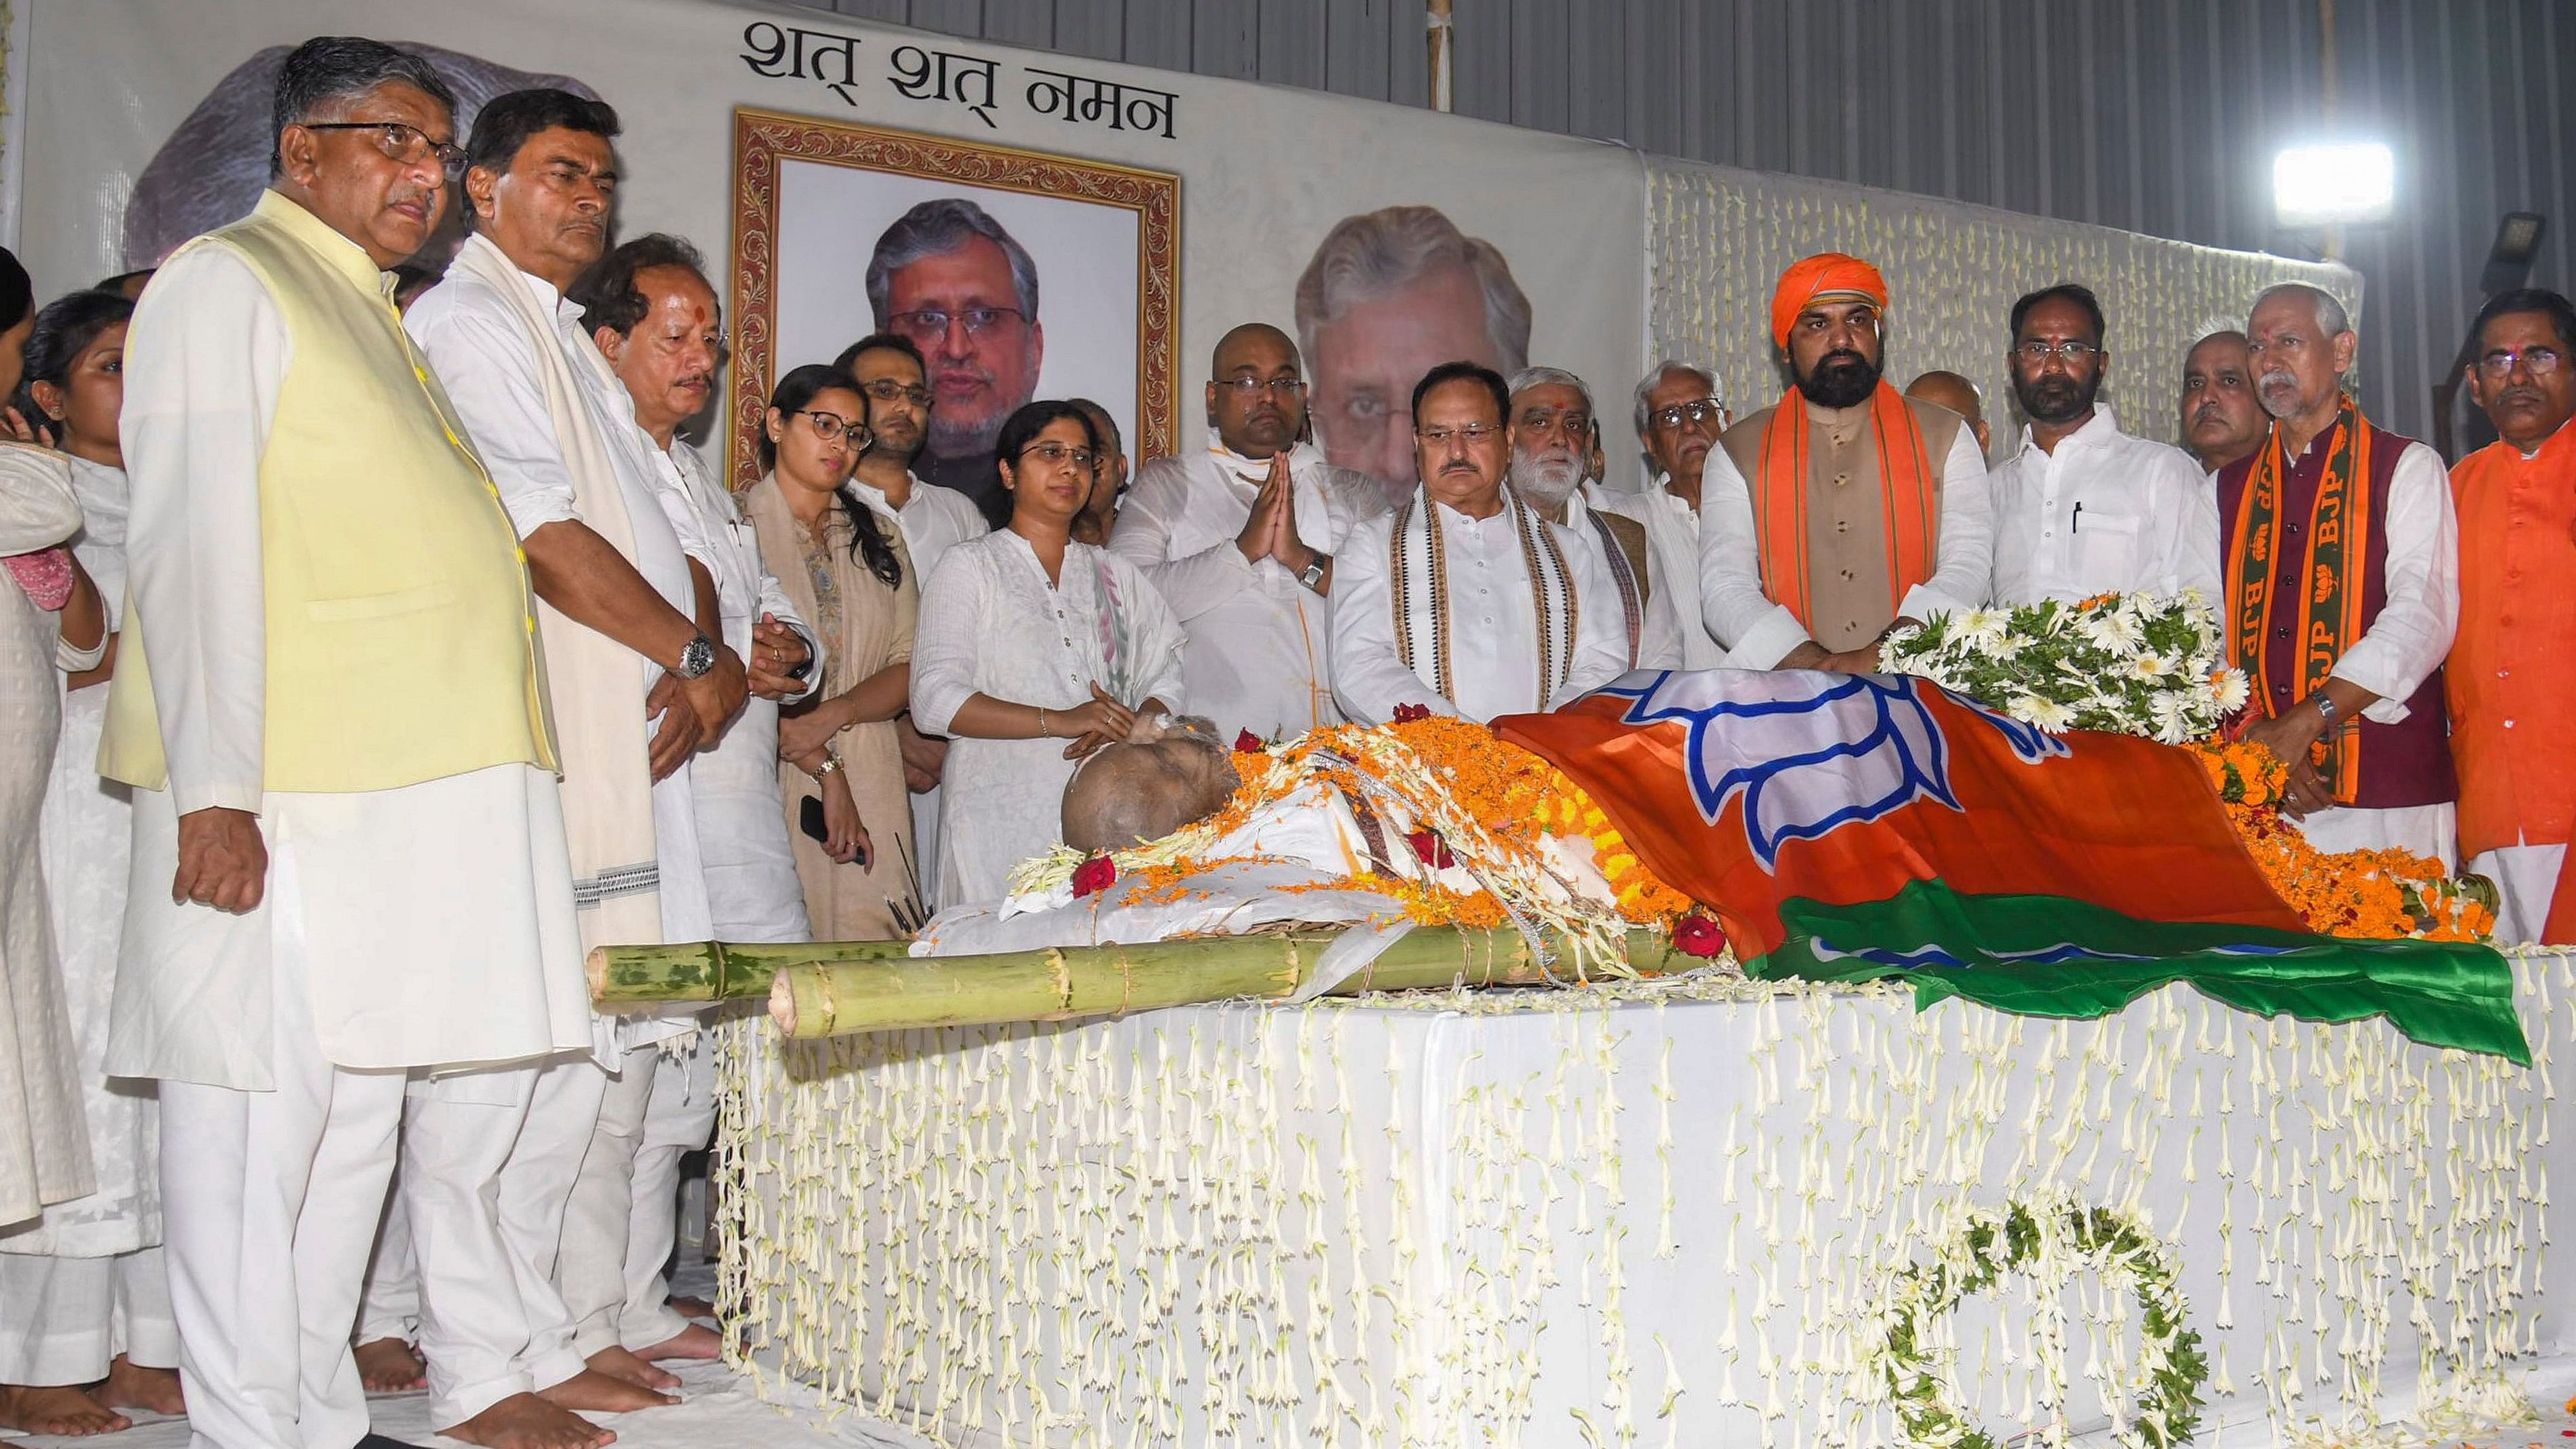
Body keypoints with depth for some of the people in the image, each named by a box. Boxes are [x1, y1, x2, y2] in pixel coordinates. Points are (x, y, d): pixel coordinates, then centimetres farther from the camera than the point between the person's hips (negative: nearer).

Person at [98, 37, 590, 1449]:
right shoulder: (224, 281, -2)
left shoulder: (368, 313, 23)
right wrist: (213, 790, -19)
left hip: (406, 791, 9)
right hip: (273, 803, -9)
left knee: (363, 1098, 11)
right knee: (259, 1106, -4)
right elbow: (193, 549, -12)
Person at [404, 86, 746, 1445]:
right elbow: (545, 534, -13)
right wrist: (693, 655, -6)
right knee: (503, 1048, -8)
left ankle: (568, 1329, 19)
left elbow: (673, 546, 18)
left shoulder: (574, 344, 25)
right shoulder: (466, 323, -3)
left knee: (614, 1044, 10)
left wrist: (702, 658, -1)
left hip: (631, 743, 9)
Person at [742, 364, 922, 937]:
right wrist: (826, 768, -11)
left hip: (871, 791, 5)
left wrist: (834, 715, -9)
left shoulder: (879, 536, 19)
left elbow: (909, 669, 10)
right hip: (772, 782, -4)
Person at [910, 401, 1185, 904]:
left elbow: (1169, 681, 12)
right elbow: (936, 700, -6)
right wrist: (1060, 721, -15)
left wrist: (1128, 730, -11)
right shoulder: (970, 566, 7)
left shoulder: (1115, 574, 21)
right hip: (1006, 819, -3)